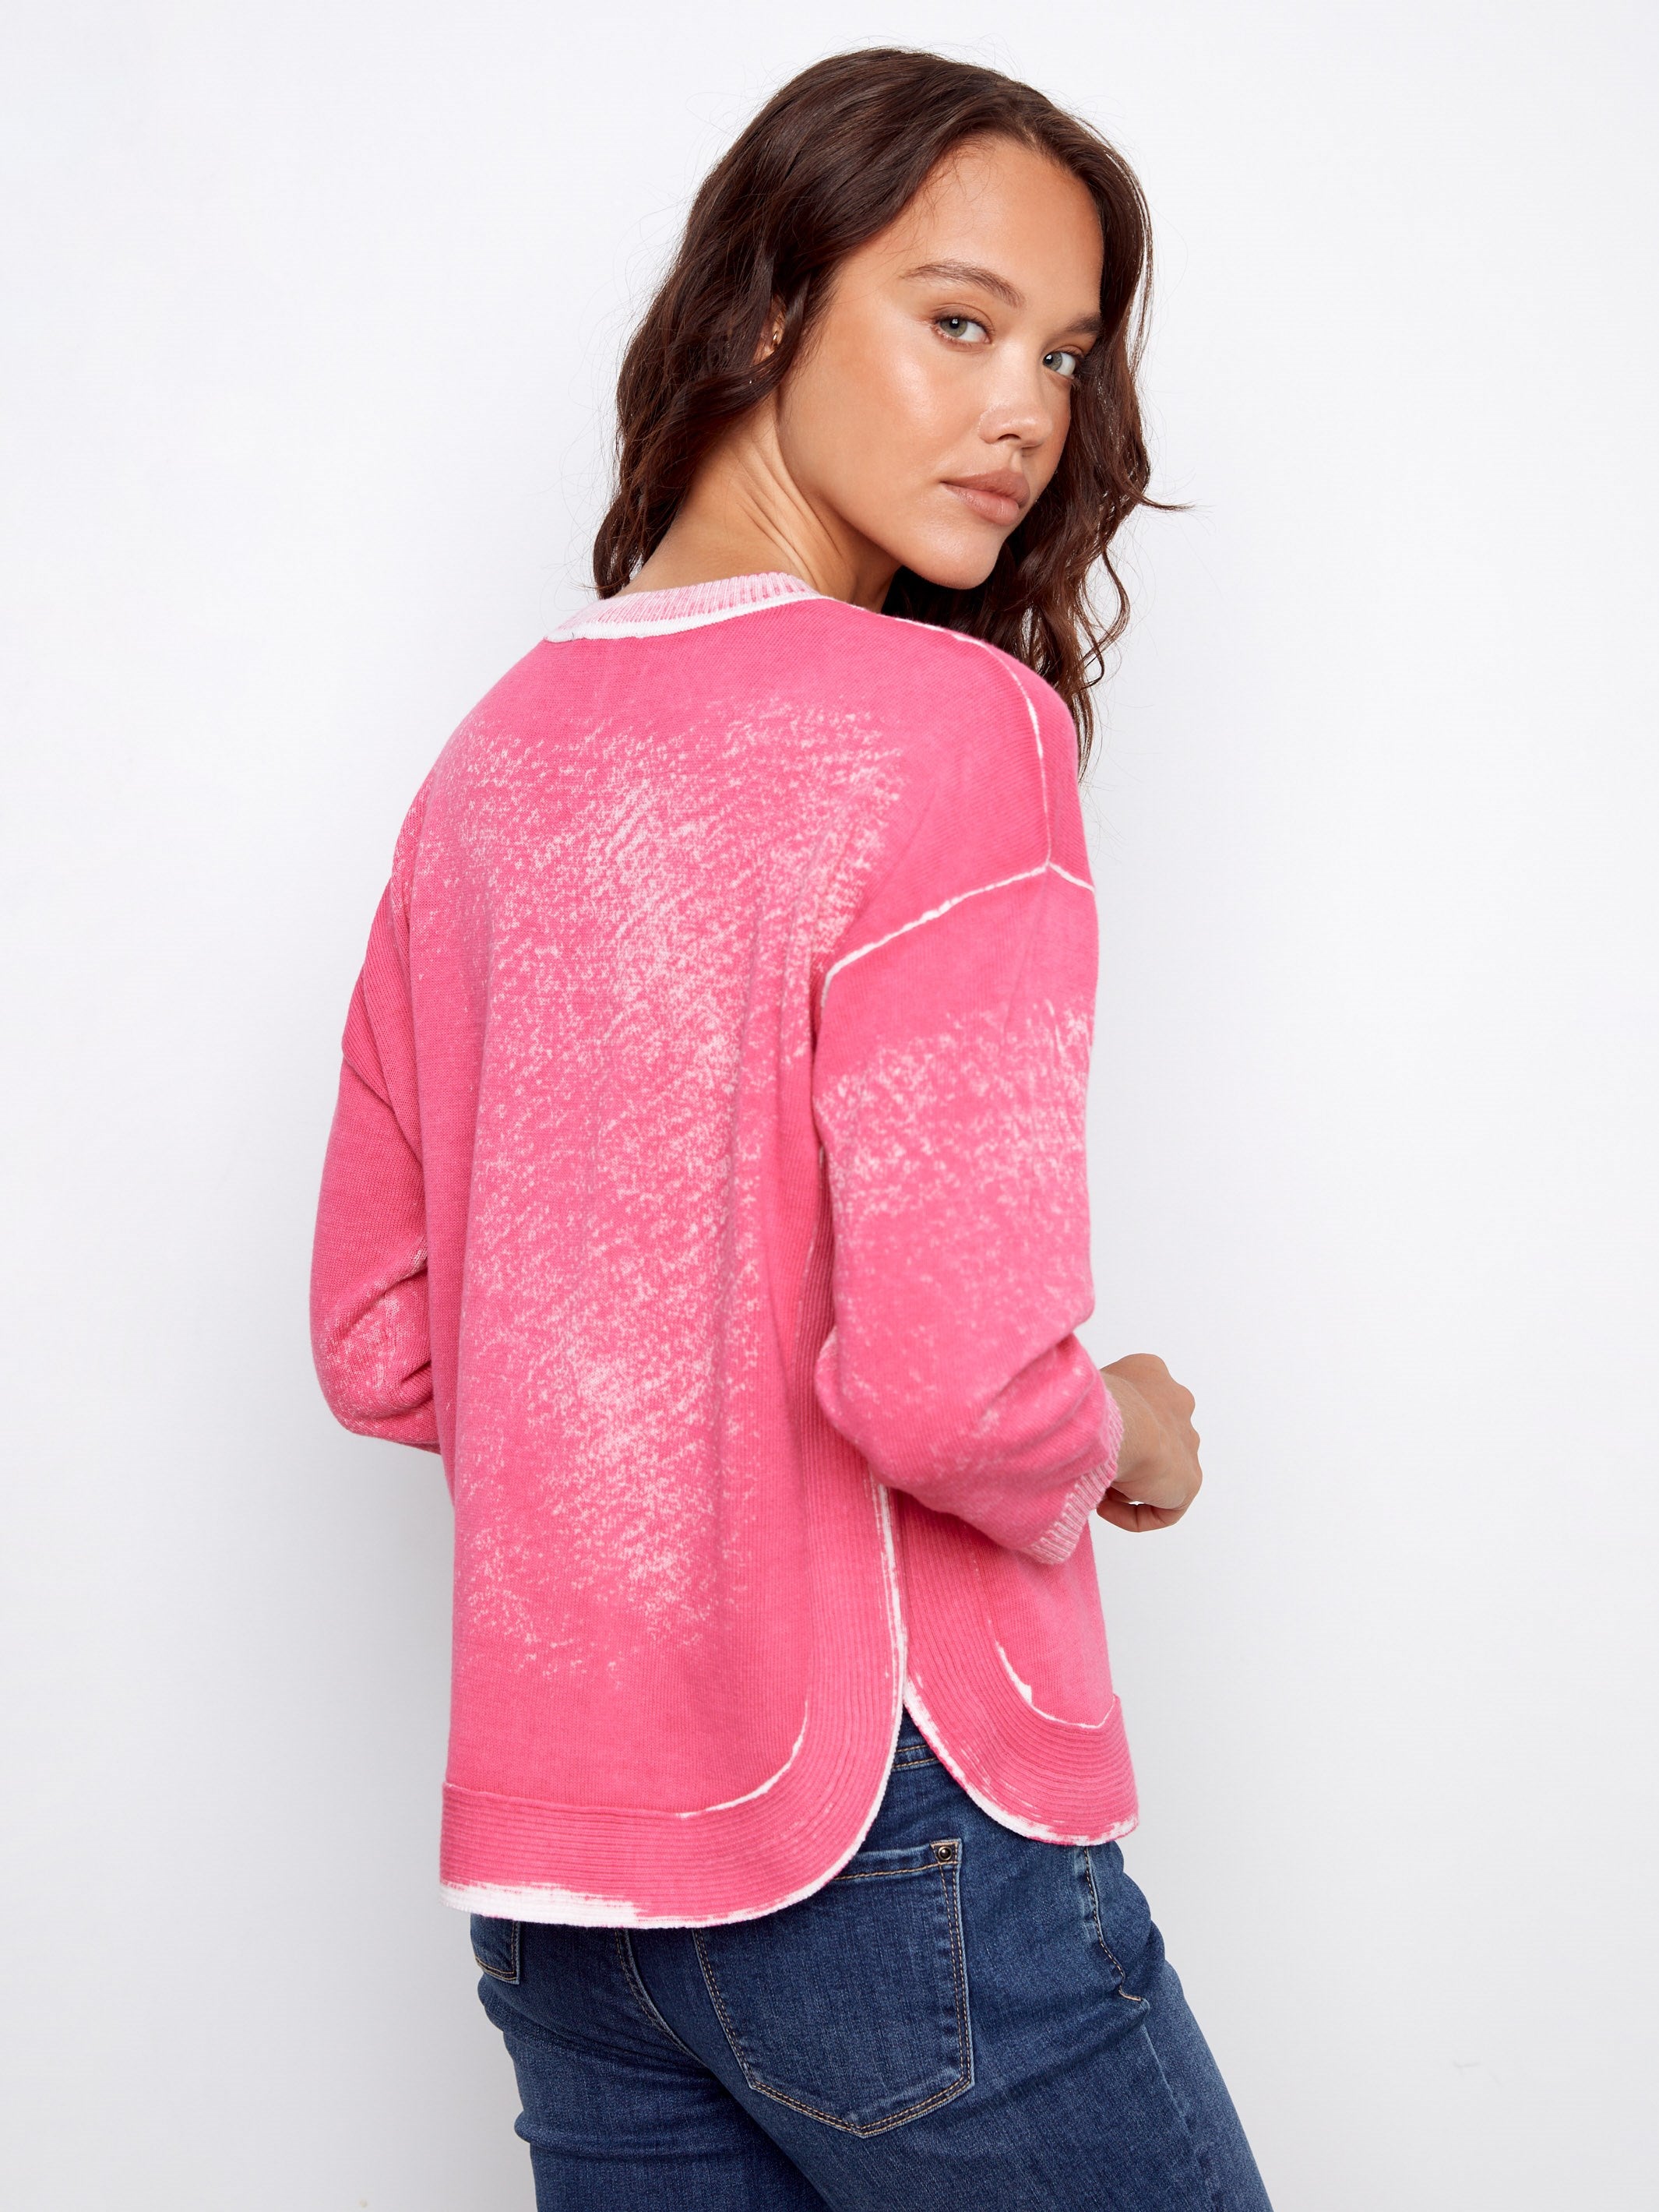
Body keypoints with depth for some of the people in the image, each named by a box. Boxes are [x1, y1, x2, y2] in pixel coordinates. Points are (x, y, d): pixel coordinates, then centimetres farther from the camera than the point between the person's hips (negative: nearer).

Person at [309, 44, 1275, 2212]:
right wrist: (1125, 1447, -4)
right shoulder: (946, 726, -15)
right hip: (889, 1840, -7)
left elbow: (377, 1347, 11)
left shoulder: (499, 748, 6)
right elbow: (949, 1377, -24)